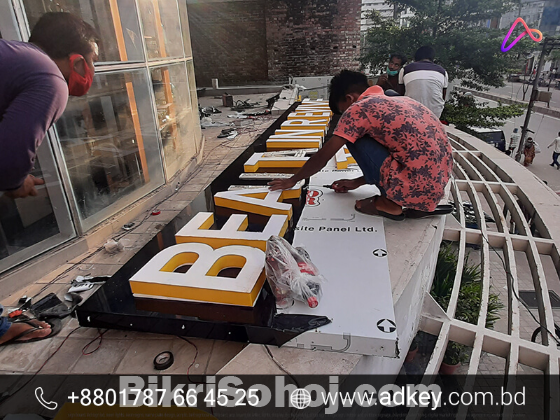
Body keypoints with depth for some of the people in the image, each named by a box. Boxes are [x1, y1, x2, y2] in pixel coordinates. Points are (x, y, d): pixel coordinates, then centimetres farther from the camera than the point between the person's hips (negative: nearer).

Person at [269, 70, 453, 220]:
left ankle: (390, 203, 5)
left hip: (417, 189, -8)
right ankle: (424, 205, 15)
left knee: (356, 139, 4)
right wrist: (357, 182, 33)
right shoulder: (399, 101, 21)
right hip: (440, 183, 8)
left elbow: (322, 156, 2)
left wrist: (292, 181, 19)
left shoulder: (358, 108, -3)